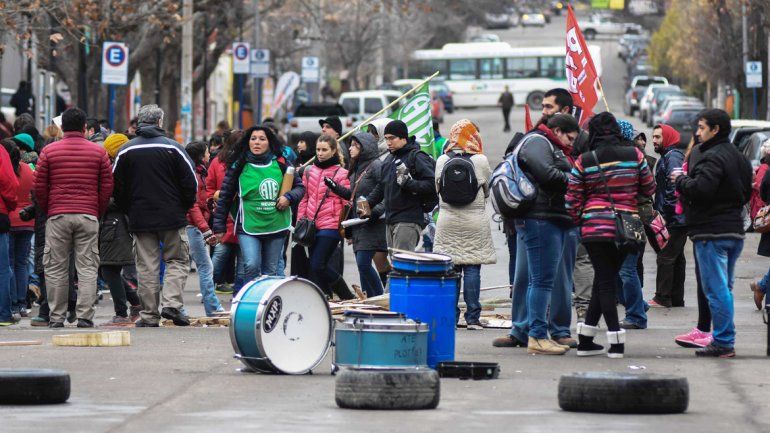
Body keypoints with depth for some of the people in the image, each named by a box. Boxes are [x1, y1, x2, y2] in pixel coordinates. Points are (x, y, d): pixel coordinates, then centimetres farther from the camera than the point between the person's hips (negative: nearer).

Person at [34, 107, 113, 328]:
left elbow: (39, 186, 2)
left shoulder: (49, 151, 2)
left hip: (57, 216, 0)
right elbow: (107, 186, 3)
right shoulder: (98, 152, 4)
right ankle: (85, 316, -6)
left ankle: (56, 317, 5)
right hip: (88, 216, 0)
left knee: (56, 269, 5)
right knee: (87, 268, 1)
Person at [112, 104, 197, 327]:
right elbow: (191, 182, -4)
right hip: (172, 217, -2)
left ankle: (149, 315, 3)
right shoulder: (172, 148, -4)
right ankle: (171, 303, -9)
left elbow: (117, 188, 5)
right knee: (177, 261, 9)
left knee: (146, 267, 5)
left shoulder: (125, 151, 2)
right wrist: (184, 207, 10)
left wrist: (129, 212, 16)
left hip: (140, 219, 2)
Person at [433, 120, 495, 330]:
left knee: (450, 269, 7)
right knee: (472, 269, 0)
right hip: (475, 223, -2)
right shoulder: (480, 161, -8)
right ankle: (472, 318, -1)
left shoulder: (442, 161, -2)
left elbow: (437, 188, 8)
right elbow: (488, 190, 4)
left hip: (447, 222, 2)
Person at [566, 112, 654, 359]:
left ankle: (616, 340, -4)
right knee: (606, 280, 12)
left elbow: (572, 200, 0)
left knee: (605, 281, 5)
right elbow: (649, 189, 9)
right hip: (626, 228, 2)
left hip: (595, 227, -1)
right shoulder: (634, 155, -1)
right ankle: (586, 339, 14)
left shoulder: (584, 162, -3)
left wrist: (579, 222, 17)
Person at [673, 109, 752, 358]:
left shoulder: (713, 157, -14)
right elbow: (746, 194, 23)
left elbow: (701, 189, -26)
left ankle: (723, 342, -8)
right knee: (724, 288, 15)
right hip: (735, 230, 9)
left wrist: (681, 180, -8)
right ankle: (725, 340, 19)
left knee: (716, 288, -7)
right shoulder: (739, 158, 17)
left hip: (712, 233, -9)